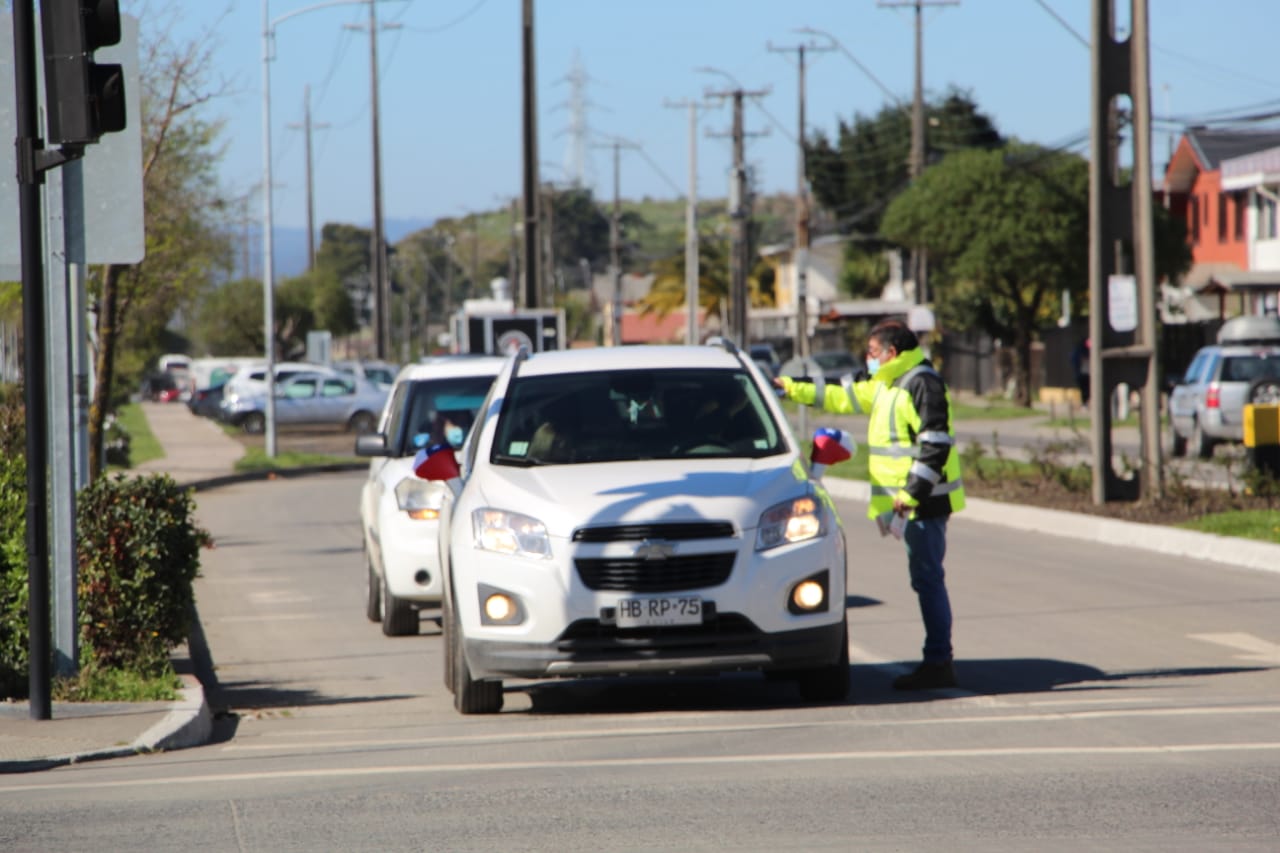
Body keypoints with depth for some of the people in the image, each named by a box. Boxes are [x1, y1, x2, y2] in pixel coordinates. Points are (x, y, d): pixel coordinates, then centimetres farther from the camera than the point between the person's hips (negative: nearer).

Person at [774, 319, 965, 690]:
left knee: (928, 579, -10)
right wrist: (792, 388, 30)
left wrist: (912, 491, -23)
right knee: (924, 579, 10)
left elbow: (935, 444, -20)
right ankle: (937, 662, 12)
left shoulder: (922, 384, -13)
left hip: (924, 502, -10)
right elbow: (843, 396, 30)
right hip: (906, 500, 10)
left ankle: (938, 663, -11)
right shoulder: (885, 384, 18)